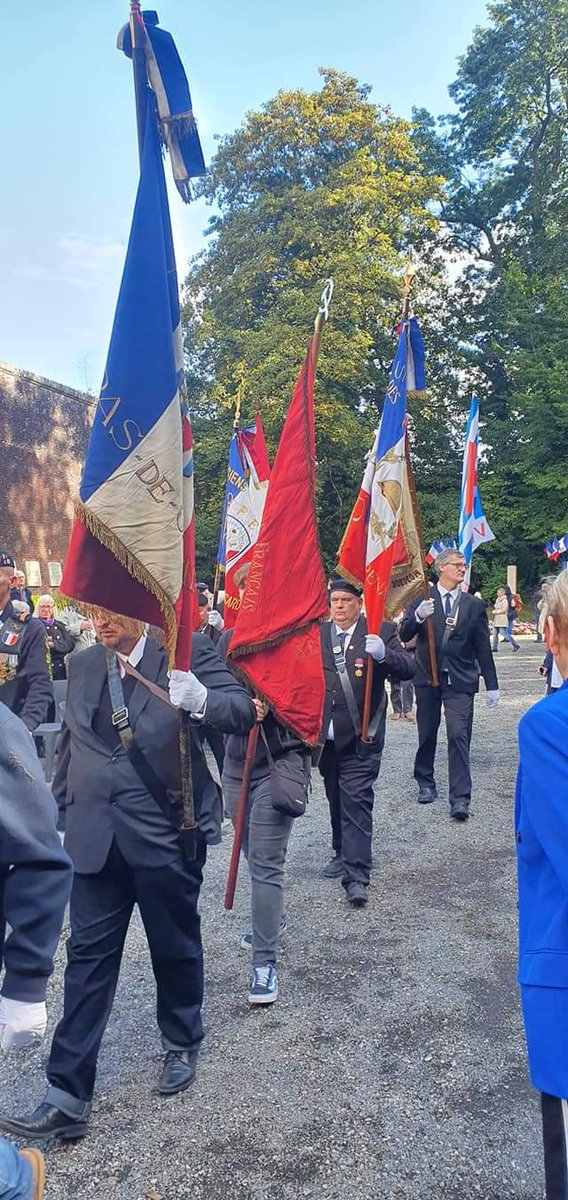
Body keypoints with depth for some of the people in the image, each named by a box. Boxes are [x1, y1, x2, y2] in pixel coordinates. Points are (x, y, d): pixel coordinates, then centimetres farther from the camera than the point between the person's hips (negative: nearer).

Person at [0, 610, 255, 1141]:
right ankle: (67, 1097, 16)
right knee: (87, 956, 6)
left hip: (166, 832, -3)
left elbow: (243, 712, -15)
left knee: (176, 947, 15)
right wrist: (62, 810, 16)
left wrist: (201, 699, -36)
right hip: (95, 835, 4)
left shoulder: (187, 651, -8)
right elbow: (69, 742, 17)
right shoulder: (81, 664, 7)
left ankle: (182, 1044, 41)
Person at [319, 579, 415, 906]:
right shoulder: (317, 634, 7)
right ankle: (343, 854, 36)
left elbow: (408, 669, -12)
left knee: (357, 802, -6)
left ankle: (357, 876, -3)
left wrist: (383, 654, -32)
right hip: (325, 736, 5)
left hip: (360, 737, -4)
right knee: (336, 799, 17)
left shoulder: (381, 631, -4)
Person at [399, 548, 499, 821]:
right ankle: (426, 783, 30)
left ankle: (460, 798, -7)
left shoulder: (474, 605, 6)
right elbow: (404, 636, -3)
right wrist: (417, 617, -23)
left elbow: (483, 648, 8)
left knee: (458, 736, -10)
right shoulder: (422, 598, 3)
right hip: (427, 677, 1)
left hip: (460, 681, -1)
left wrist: (491, 685, 7)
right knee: (427, 735, 12)